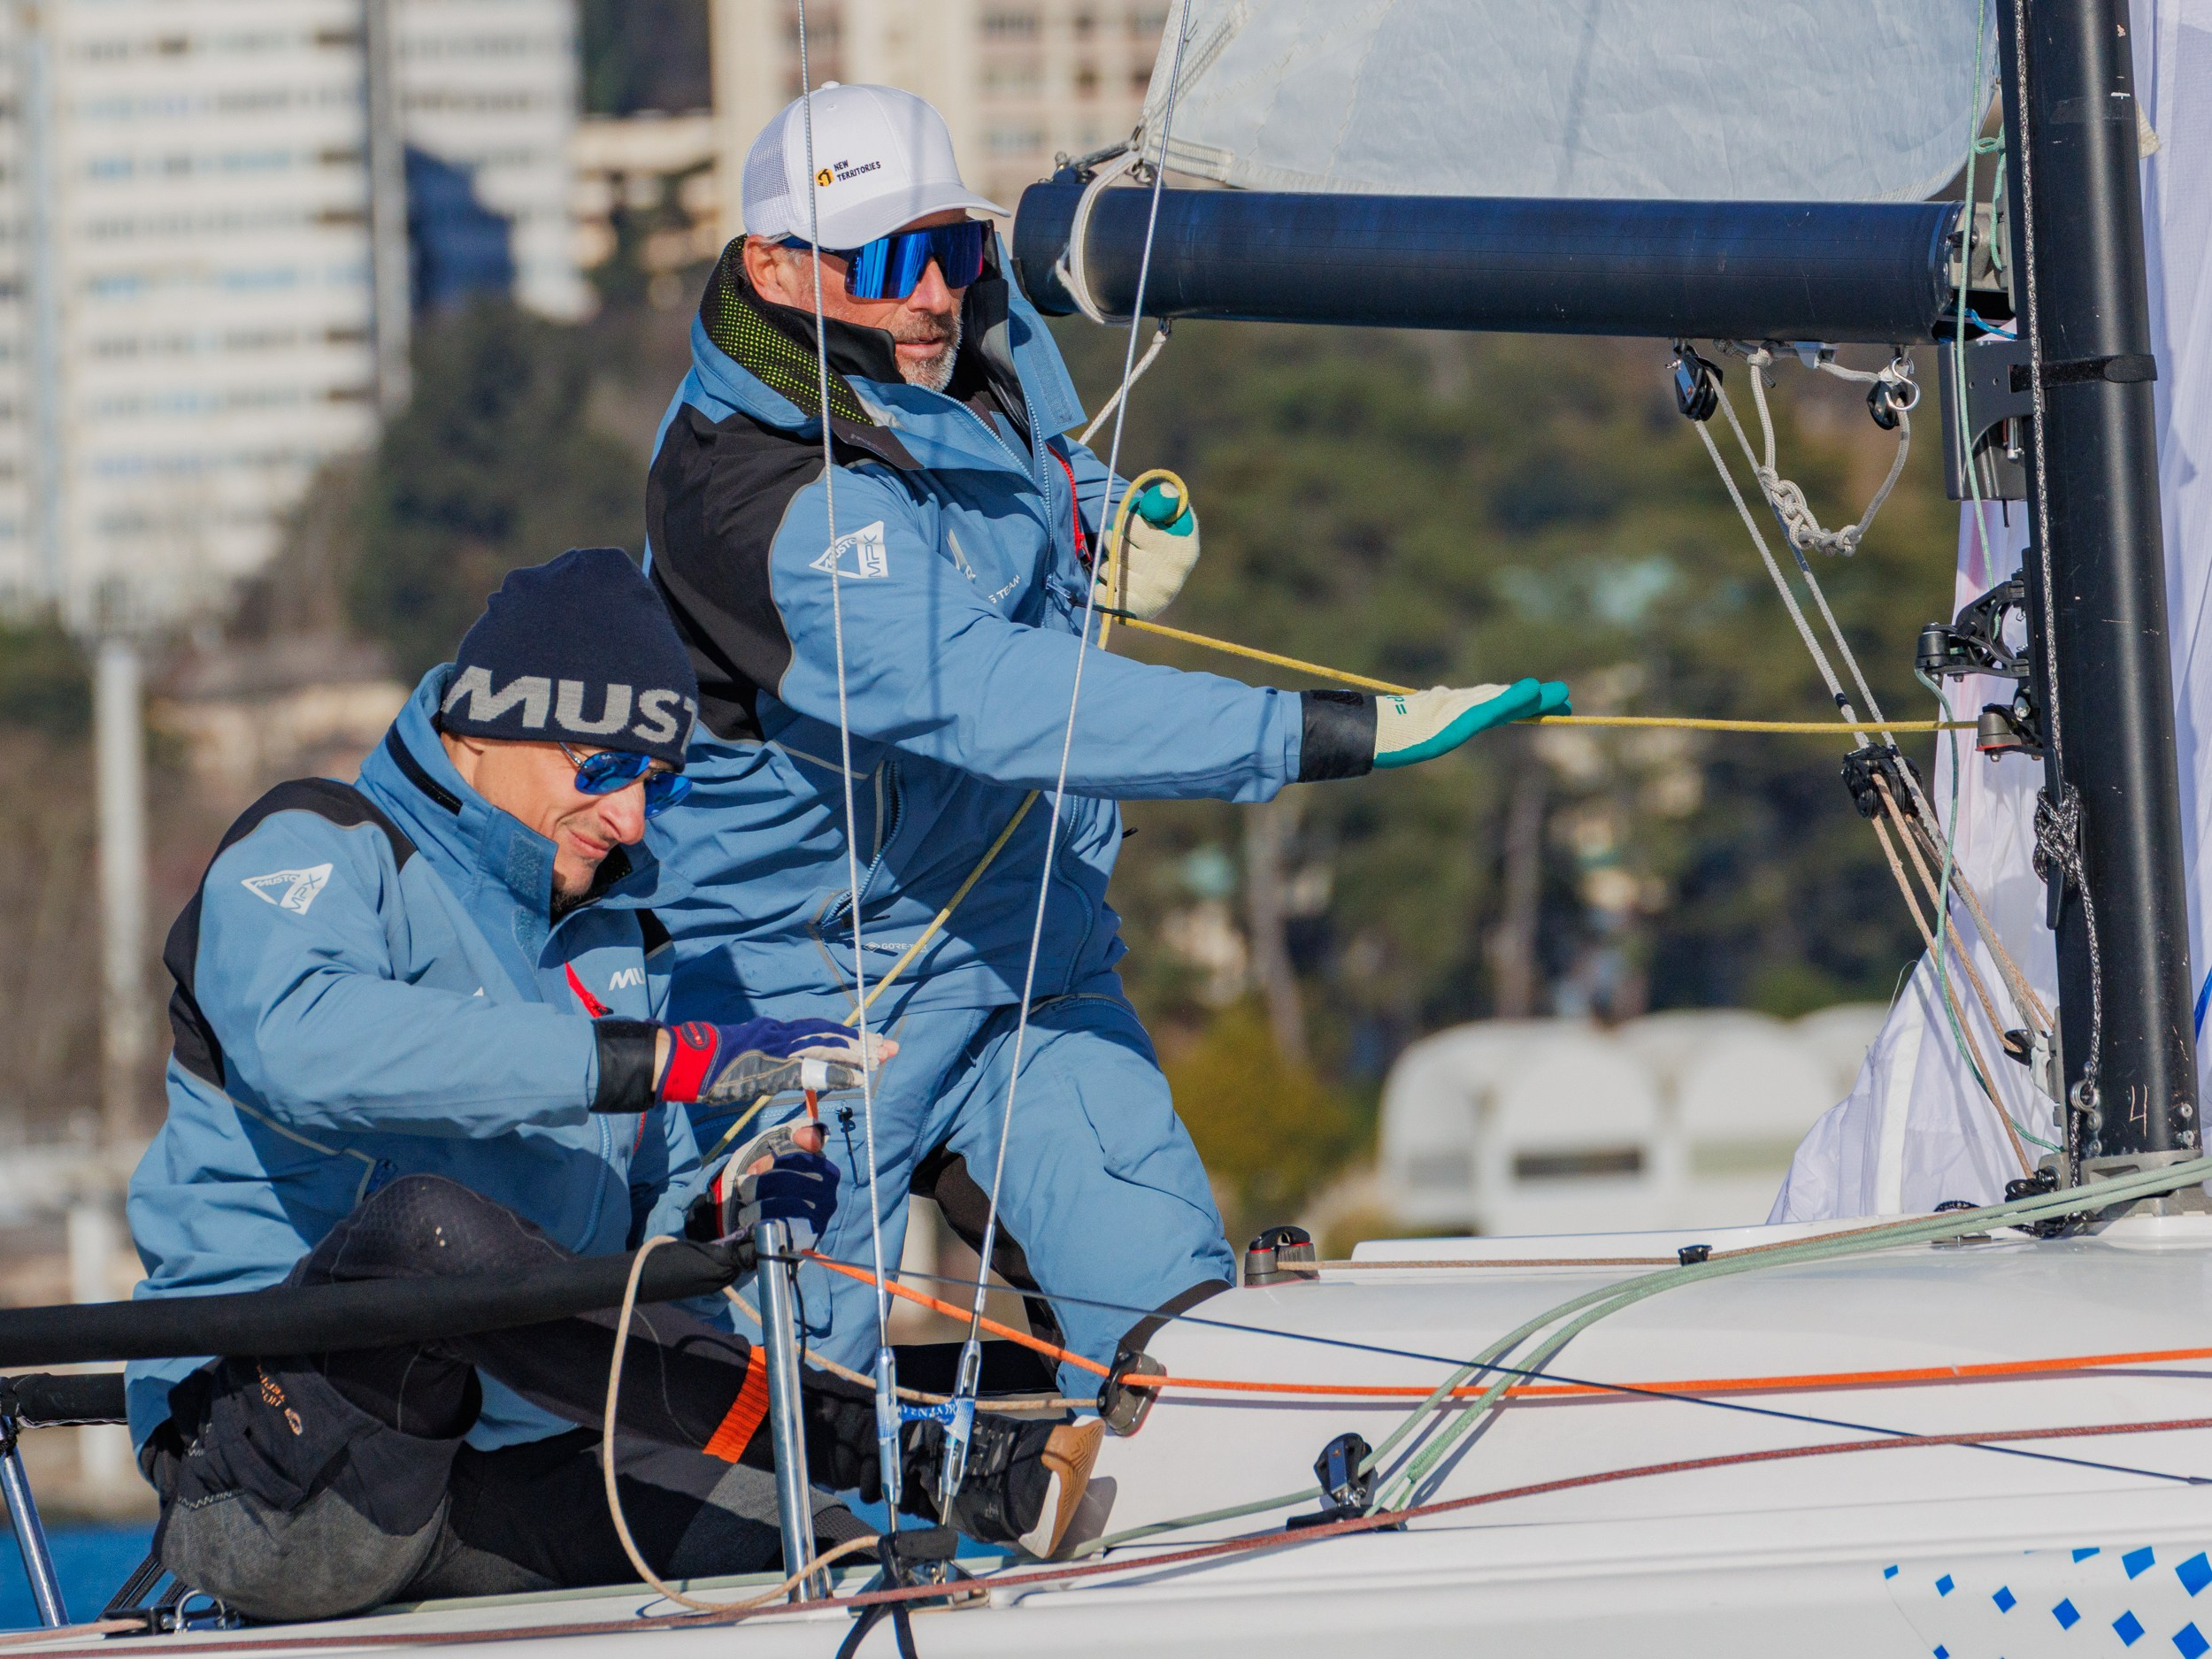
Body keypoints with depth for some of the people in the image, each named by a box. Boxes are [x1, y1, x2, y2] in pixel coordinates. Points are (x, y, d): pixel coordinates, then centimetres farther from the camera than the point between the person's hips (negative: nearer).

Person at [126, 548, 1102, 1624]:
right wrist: (675, 1061, -33)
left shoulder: (618, 927, 19)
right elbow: (305, 1041, -28)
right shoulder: (315, 849, -4)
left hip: (509, 1475, 6)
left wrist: (726, 1211, -3)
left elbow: (641, 1210, 24)